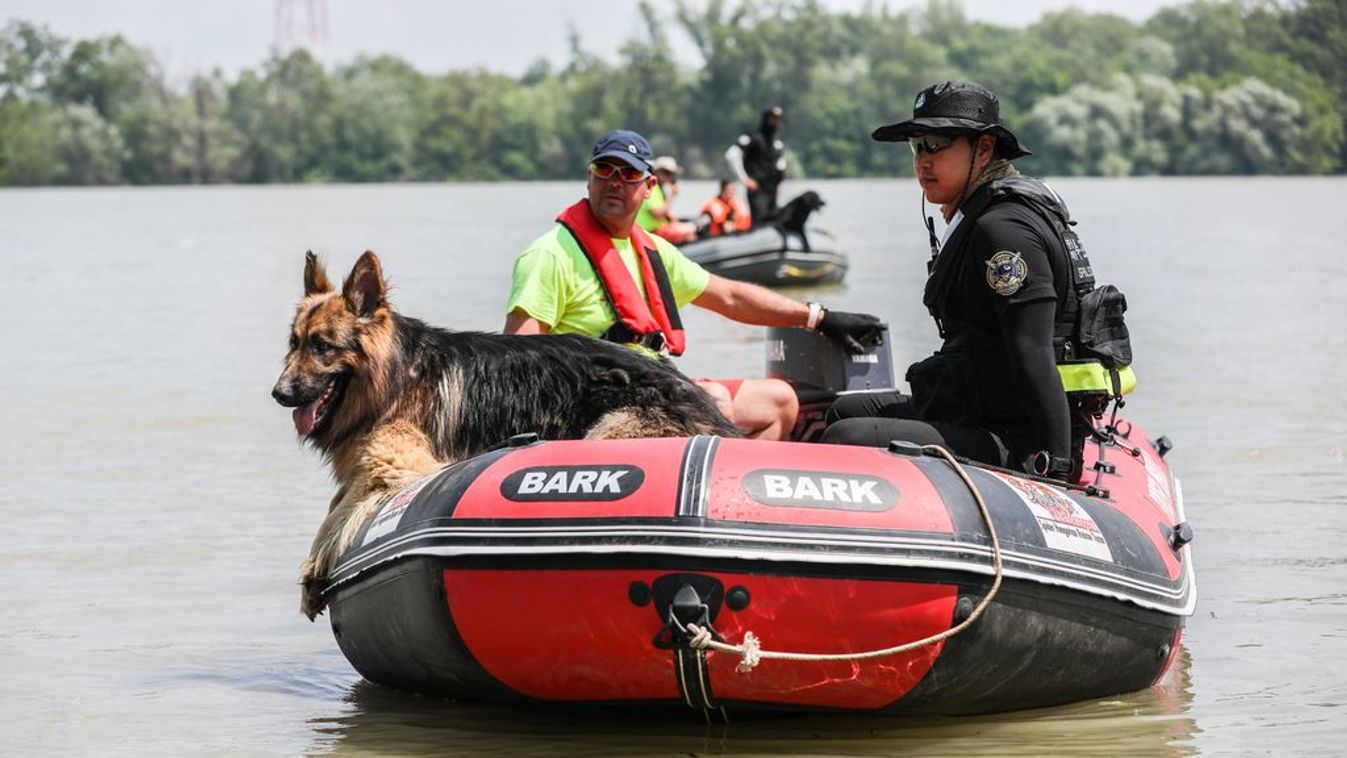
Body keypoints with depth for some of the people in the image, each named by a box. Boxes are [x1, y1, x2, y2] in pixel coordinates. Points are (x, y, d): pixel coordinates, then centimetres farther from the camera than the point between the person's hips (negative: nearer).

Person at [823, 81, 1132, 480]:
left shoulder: (1005, 227, -17)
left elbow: (1034, 355, -25)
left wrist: (1055, 463, -30)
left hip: (1007, 443, -11)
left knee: (848, 439, -23)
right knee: (846, 412, 24)